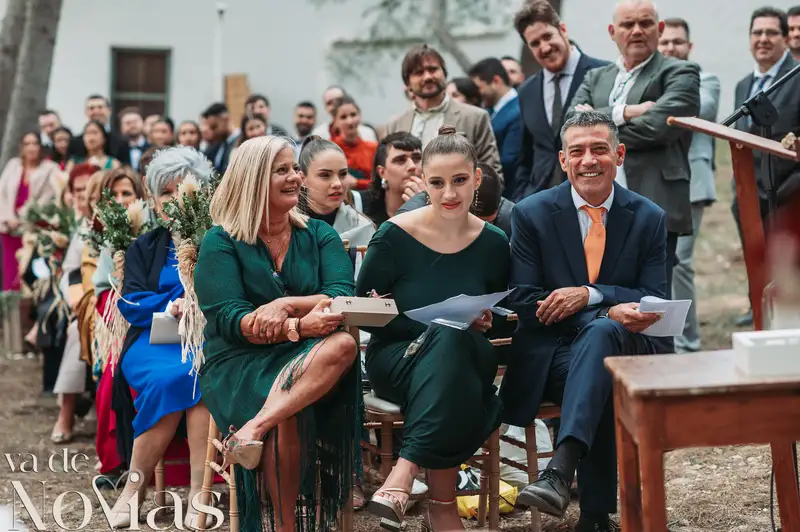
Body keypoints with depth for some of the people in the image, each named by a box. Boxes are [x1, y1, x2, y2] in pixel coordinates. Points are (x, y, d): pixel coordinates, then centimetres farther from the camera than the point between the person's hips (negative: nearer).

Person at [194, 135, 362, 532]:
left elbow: (342, 297, -3)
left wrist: (286, 305, -20)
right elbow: (227, 320, -10)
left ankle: (256, 425, -39)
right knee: (291, 412, -34)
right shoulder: (221, 242, 2)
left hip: (305, 356, 3)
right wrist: (300, 326, -23)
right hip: (241, 362, -3)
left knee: (343, 344, -32)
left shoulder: (318, 235, 11)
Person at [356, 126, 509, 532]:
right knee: (446, 336, -37)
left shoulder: (493, 243, 2)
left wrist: (486, 321, -9)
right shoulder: (394, 236, -8)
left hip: (466, 359, 2)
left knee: (452, 339, -35)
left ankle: (404, 474, -40)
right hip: (397, 358, -2)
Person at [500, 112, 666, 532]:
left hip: (620, 344, 1)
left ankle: (561, 468, -53)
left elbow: (655, 301, 3)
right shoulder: (532, 213, 2)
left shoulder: (648, 217, 7)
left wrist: (589, 295, -17)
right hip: (551, 353, -1)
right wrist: (610, 311, -19)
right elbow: (524, 304, -5)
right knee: (602, 390, -37)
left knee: (600, 332, -38)